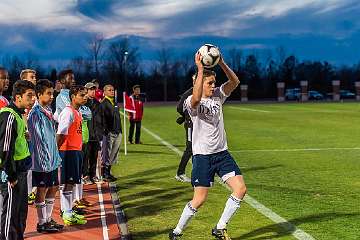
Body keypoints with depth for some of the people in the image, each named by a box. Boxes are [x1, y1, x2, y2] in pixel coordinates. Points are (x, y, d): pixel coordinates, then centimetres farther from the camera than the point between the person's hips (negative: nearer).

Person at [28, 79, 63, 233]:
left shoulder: (48, 111, 10)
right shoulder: (35, 114, -16)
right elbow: (36, 140, -18)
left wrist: (56, 157, 17)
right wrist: (44, 160, -19)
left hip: (52, 159, 9)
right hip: (42, 161, -9)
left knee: (53, 188, 15)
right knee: (42, 191, 1)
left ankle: (48, 219, 26)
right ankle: (42, 223, 11)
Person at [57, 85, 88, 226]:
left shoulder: (77, 112, 15)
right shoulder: (68, 112, -16)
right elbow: (61, 134, -20)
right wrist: (57, 151, -21)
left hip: (76, 150, 10)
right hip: (69, 151, -10)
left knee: (72, 182, 15)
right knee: (68, 183, -6)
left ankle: (68, 212, 24)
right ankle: (67, 215, -2)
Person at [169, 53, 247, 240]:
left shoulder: (218, 96, 6)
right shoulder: (191, 102, -11)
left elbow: (235, 82, -8)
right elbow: (196, 99, -37)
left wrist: (221, 63, -22)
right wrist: (200, 69, -38)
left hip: (222, 153, 6)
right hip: (202, 155, -6)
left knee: (240, 189, -5)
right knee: (200, 199, -7)